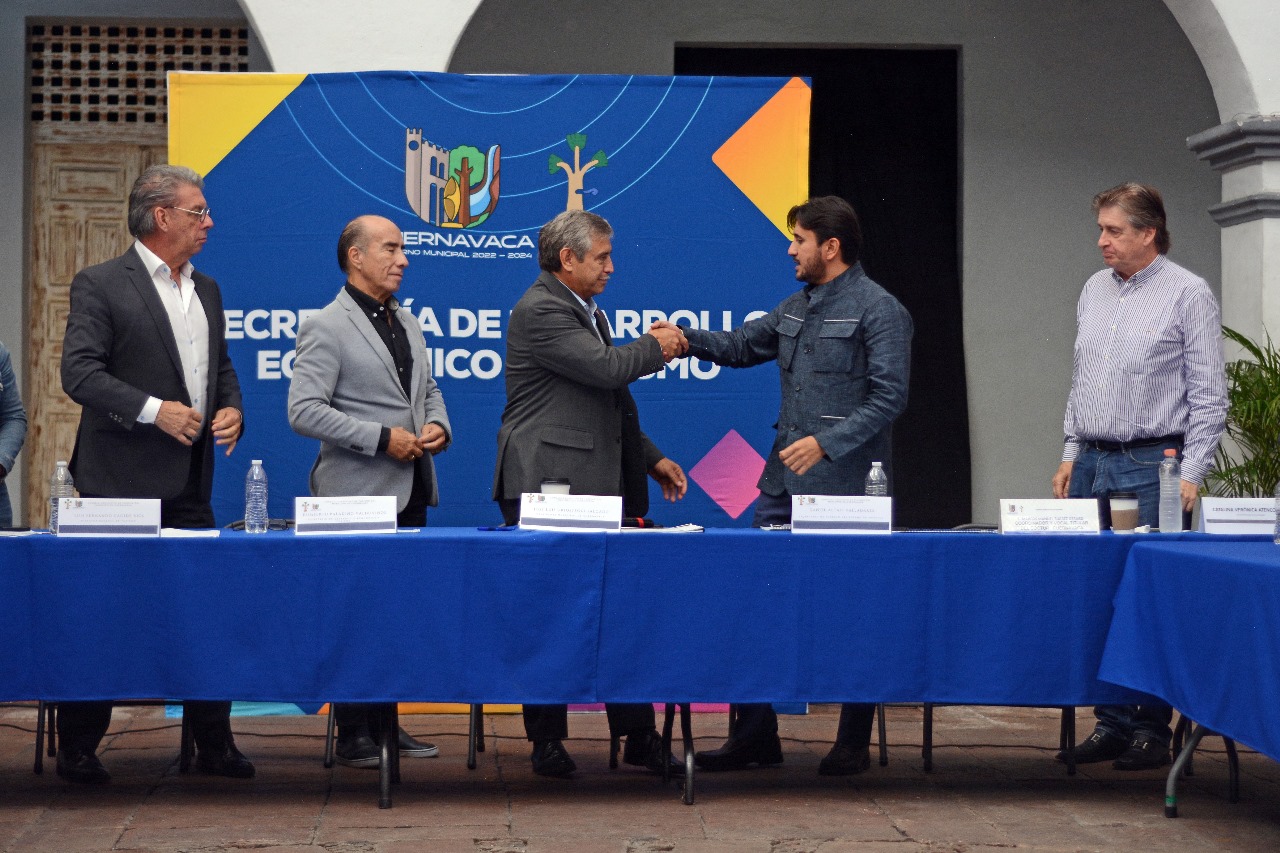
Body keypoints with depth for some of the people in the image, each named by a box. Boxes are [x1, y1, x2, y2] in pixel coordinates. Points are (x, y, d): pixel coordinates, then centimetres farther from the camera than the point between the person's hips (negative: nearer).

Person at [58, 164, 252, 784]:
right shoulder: (100, 286, -5)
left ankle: (213, 744, 15)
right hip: (121, 481, -6)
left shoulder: (206, 290, 16)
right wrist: (153, 410, -20)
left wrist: (231, 408, 2)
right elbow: (79, 371, -13)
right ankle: (77, 750, 9)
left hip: (190, 483, 7)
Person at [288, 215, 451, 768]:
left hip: (410, 493, 8)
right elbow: (304, 411, -16)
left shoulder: (407, 322, 16)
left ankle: (386, 724, 19)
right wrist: (381, 438, -18)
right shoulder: (326, 327, -9)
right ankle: (354, 736, 4)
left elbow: (429, 389, 25)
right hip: (358, 496, -8)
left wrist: (438, 426, 2)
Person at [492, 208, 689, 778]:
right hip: (547, 491, -9)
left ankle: (639, 737, 10)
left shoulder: (586, 312, 22)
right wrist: (654, 347, -2)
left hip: (598, 490, 9)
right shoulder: (540, 311, -11)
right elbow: (606, 368, -21)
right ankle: (547, 741, 6)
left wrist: (652, 459, 22)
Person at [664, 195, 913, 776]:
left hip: (843, 487, -8)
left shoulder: (878, 310, -8)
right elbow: (743, 346, 25)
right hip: (783, 482, 8)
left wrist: (826, 441, -23)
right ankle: (755, 735, 13)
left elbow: (888, 397, -15)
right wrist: (686, 337, 7)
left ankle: (854, 743, 12)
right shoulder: (796, 307, 15)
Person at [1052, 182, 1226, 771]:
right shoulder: (1094, 290, 13)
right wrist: (1072, 452, 13)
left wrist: (1191, 474, -12)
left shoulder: (1189, 294, -5)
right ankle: (1112, 724, 14)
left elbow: (1209, 396, -6)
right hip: (1093, 464, 6)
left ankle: (1152, 730, 4)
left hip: (1153, 468, -6)